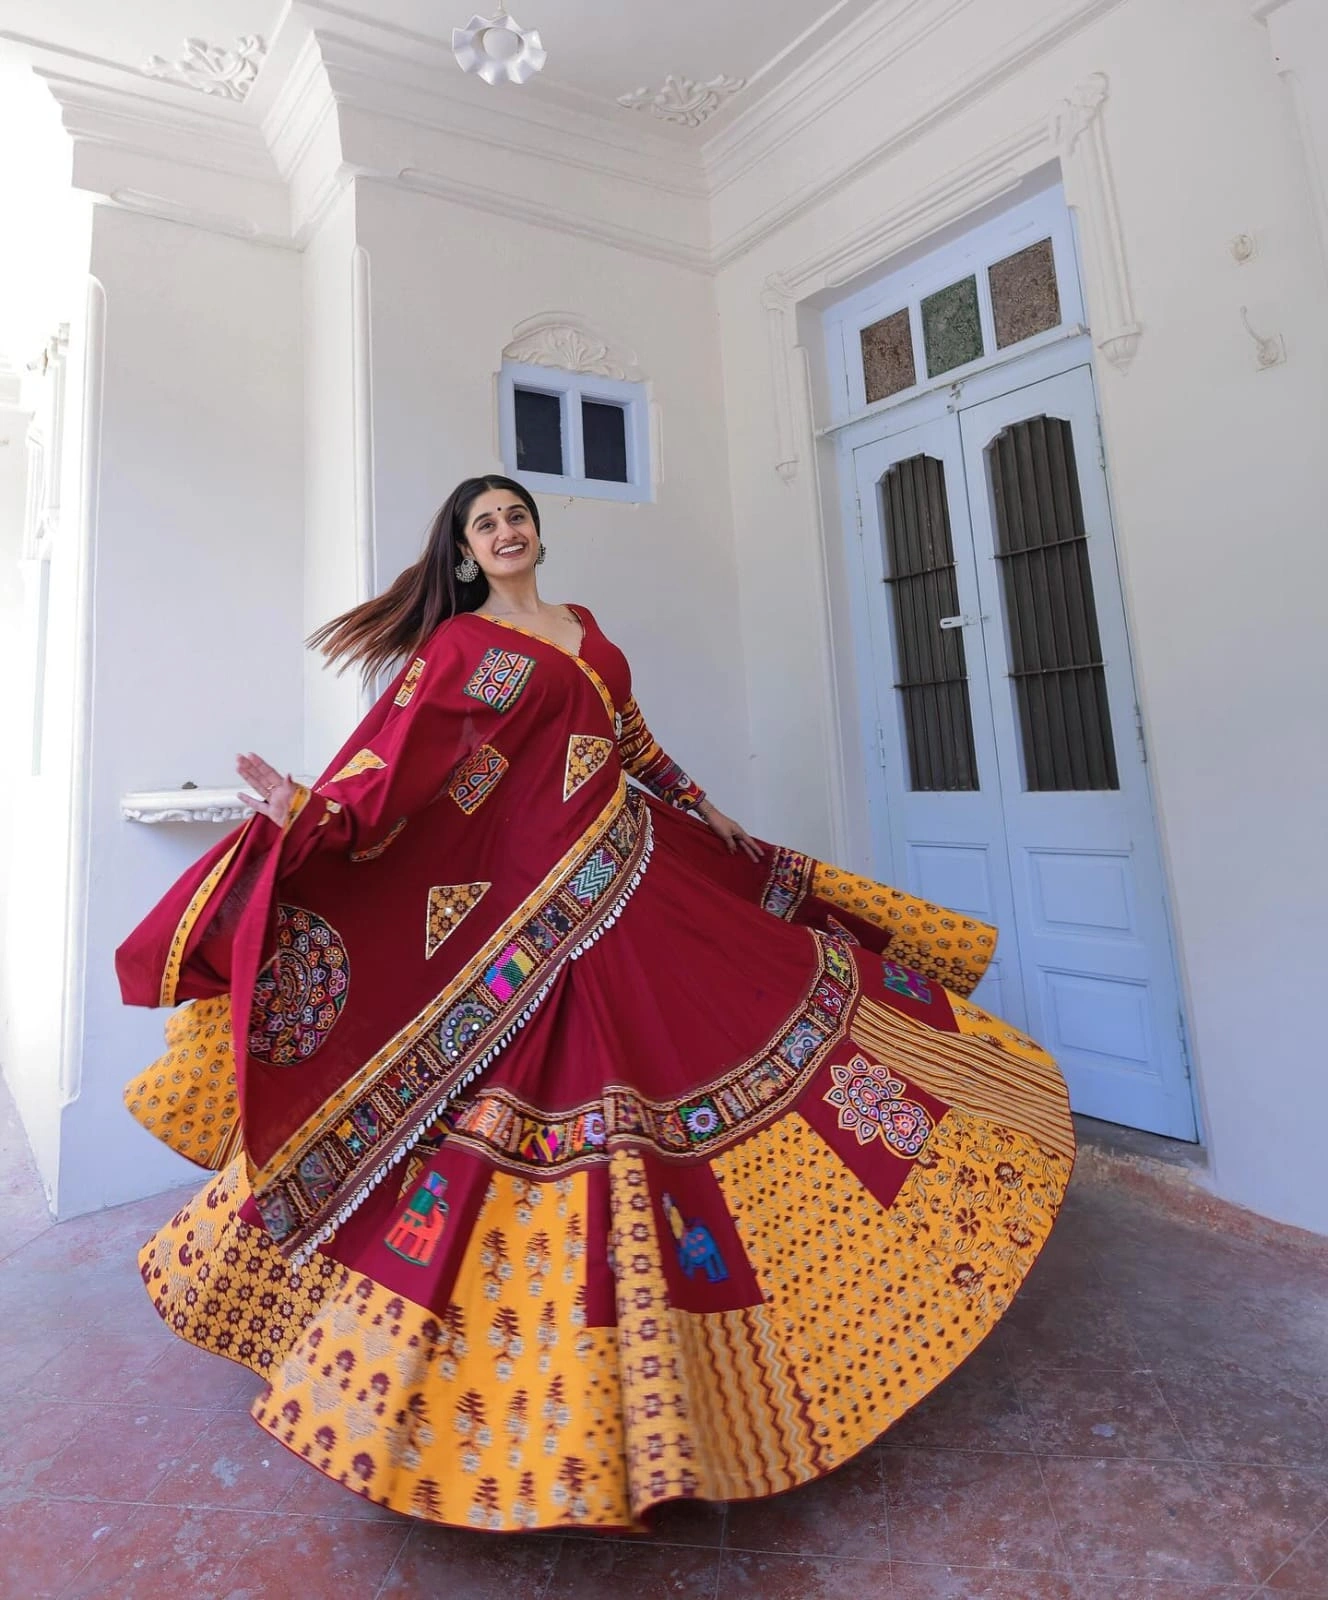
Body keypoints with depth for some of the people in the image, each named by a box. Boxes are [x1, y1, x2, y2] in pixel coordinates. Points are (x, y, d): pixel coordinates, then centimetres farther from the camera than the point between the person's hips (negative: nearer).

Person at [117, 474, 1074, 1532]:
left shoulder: (584, 629, 19)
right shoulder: (456, 645, 2)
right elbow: (394, 760, -10)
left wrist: (704, 811, 28)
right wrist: (306, 811, -26)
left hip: (656, 876, 7)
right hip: (541, 899, -7)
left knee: (764, 998, 9)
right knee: (587, 1079, -3)